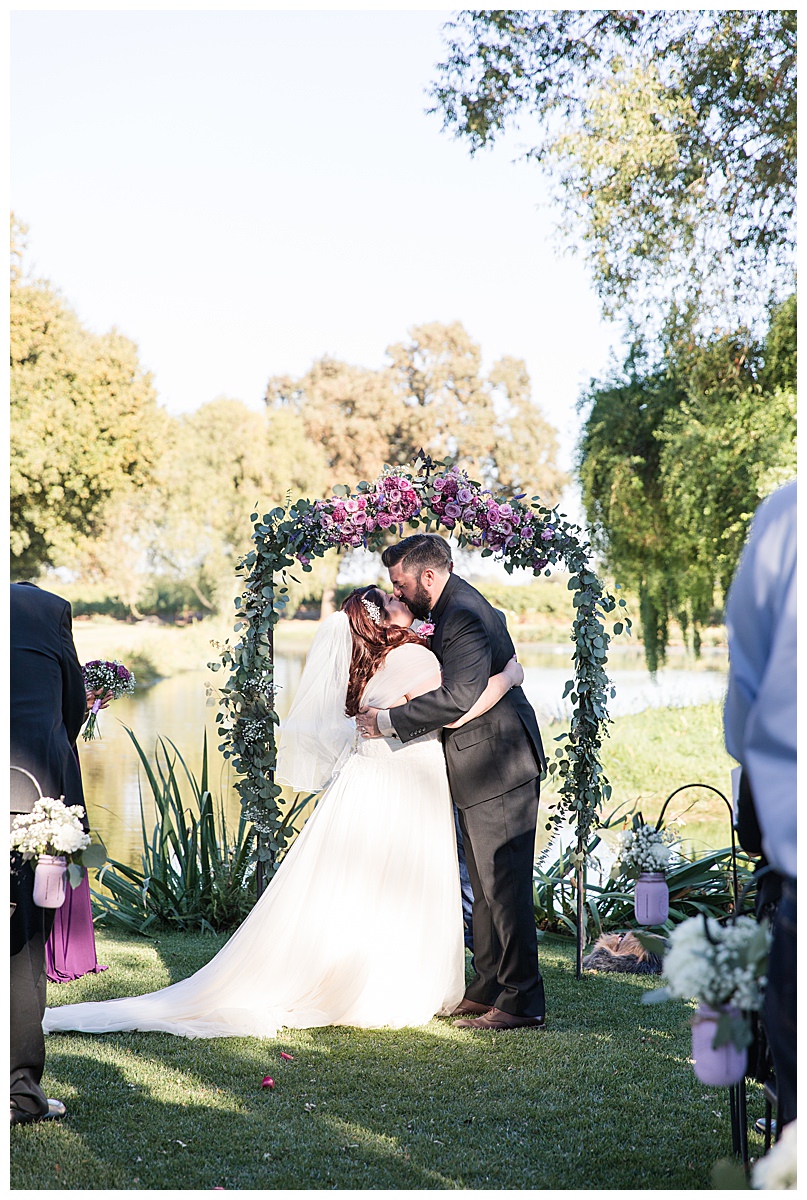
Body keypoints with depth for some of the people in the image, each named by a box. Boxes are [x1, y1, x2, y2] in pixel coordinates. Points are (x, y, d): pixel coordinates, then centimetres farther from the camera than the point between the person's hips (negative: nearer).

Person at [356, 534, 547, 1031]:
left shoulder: (464, 615, -20)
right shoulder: (454, 607, 13)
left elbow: (460, 696, -29)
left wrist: (390, 721, -23)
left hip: (498, 765, -11)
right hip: (482, 767, 11)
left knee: (503, 883, -7)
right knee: (486, 883, 16)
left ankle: (522, 1002, -1)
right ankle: (488, 988, 25)